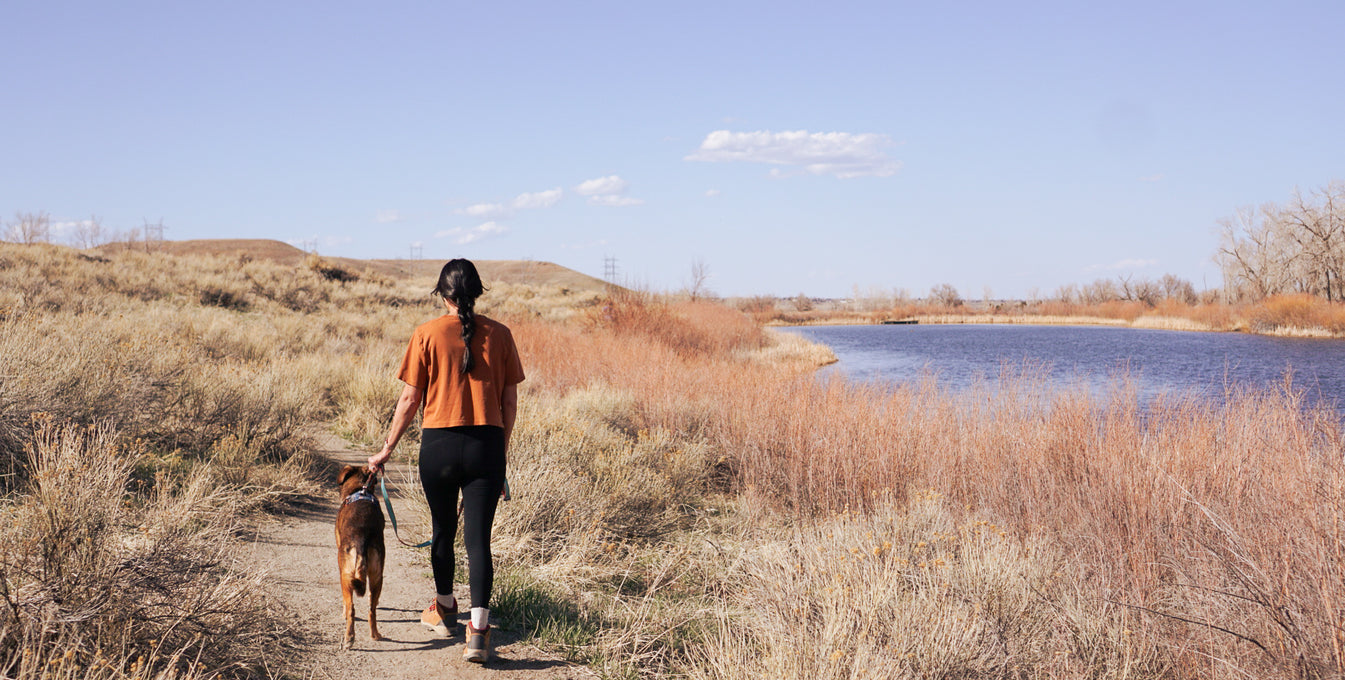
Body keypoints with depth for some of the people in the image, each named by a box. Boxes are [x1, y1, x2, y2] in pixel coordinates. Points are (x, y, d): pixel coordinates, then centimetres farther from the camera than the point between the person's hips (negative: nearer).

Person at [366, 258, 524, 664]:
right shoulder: (499, 335, 2)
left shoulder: (427, 334, -3)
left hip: (439, 444, 0)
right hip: (487, 444, 1)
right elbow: (510, 402, 5)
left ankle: (444, 609, 37)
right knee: (478, 537, 0)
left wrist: (387, 449, 9)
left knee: (443, 529, 19)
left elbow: (409, 400, -2)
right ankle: (478, 629, -11)